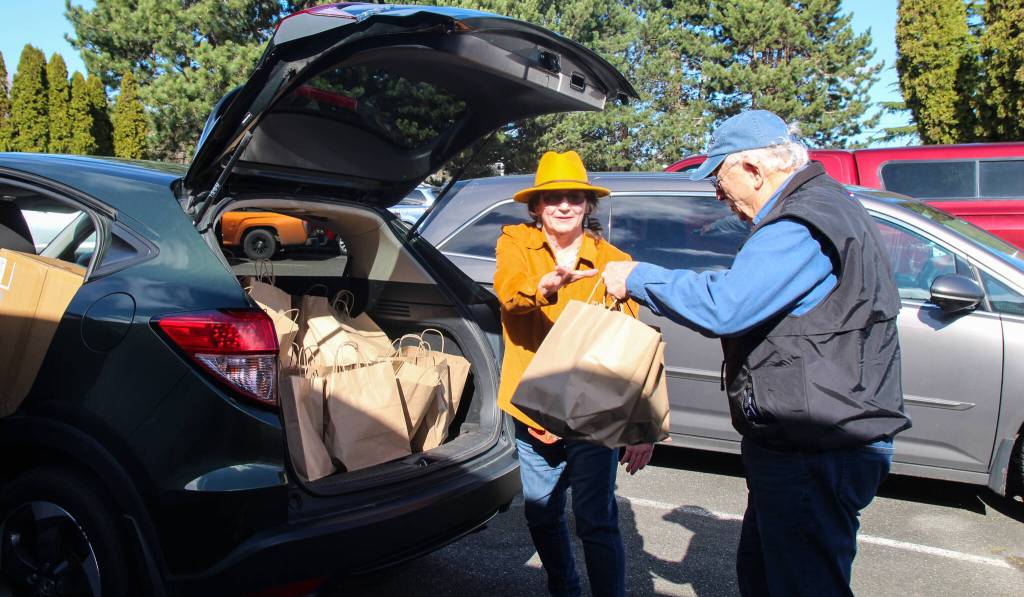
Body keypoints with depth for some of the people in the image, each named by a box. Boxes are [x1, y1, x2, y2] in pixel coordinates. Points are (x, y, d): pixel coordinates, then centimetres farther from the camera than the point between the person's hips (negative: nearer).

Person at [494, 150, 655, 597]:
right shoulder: (515, 242, -2)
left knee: (596, 523, -6)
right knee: (541, 514, 18)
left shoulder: (612, 260, -5)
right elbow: (509, 291, -25)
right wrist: (547, 285, -48)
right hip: (534, 407, 3)